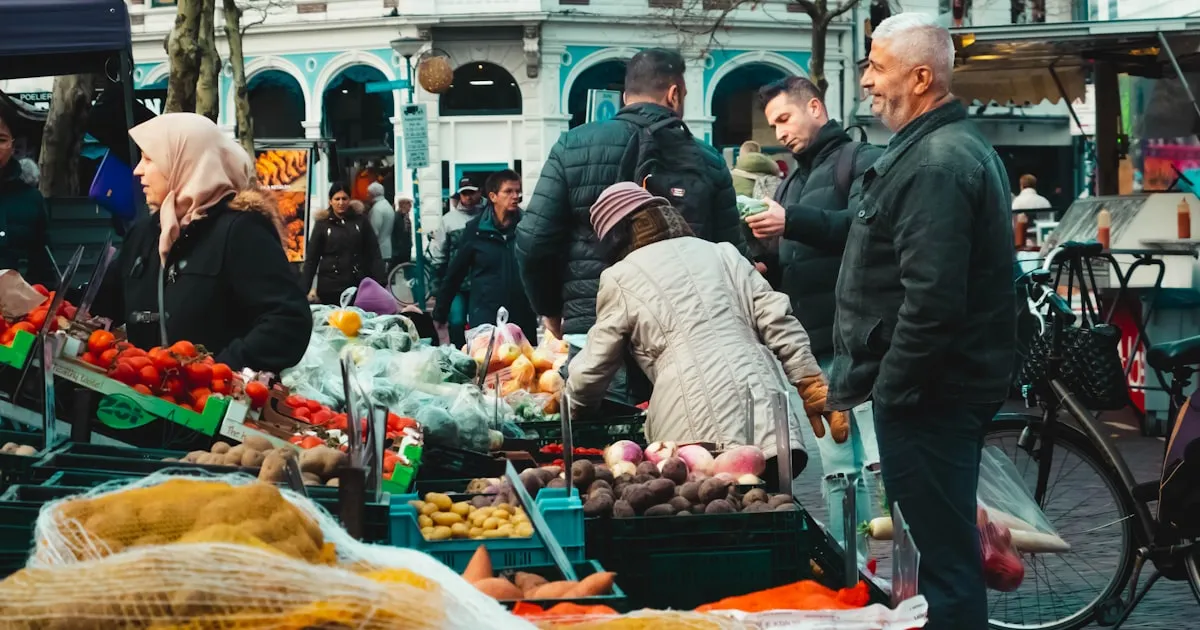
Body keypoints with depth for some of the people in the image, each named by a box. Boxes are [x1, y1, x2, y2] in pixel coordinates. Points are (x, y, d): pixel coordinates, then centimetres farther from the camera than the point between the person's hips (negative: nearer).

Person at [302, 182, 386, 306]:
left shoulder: (360, 220, 7)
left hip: (358, 285, 1)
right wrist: (305, 289, -1)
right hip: (330, 287, -1)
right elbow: (311, 259, 5)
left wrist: (380, 283, -4)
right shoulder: (322, 224, 4)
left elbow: (374, 253, 5)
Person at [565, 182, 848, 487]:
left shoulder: (620, 278, 13)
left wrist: (568, 404, 38)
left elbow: (593, 368, 19)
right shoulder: (722, 253, 22)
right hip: (766, 422, 4)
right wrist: (815, 387, 17)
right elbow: (778, 323, 14)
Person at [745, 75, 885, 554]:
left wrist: (792, 222, -20)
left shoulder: (862, 161, 0)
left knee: (882, 461, -14)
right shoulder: (791, 184, 26)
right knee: (838, 474, 9)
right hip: (816, 347, 8)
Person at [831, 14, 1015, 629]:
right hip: (948, 382, 11)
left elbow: (931, 301, -27)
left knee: (944, 548, -4)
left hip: (928, 392, -11)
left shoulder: (936, 163, -19)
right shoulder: (953, 145, 16)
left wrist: (890, 390, -18)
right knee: (946, 537, 18)